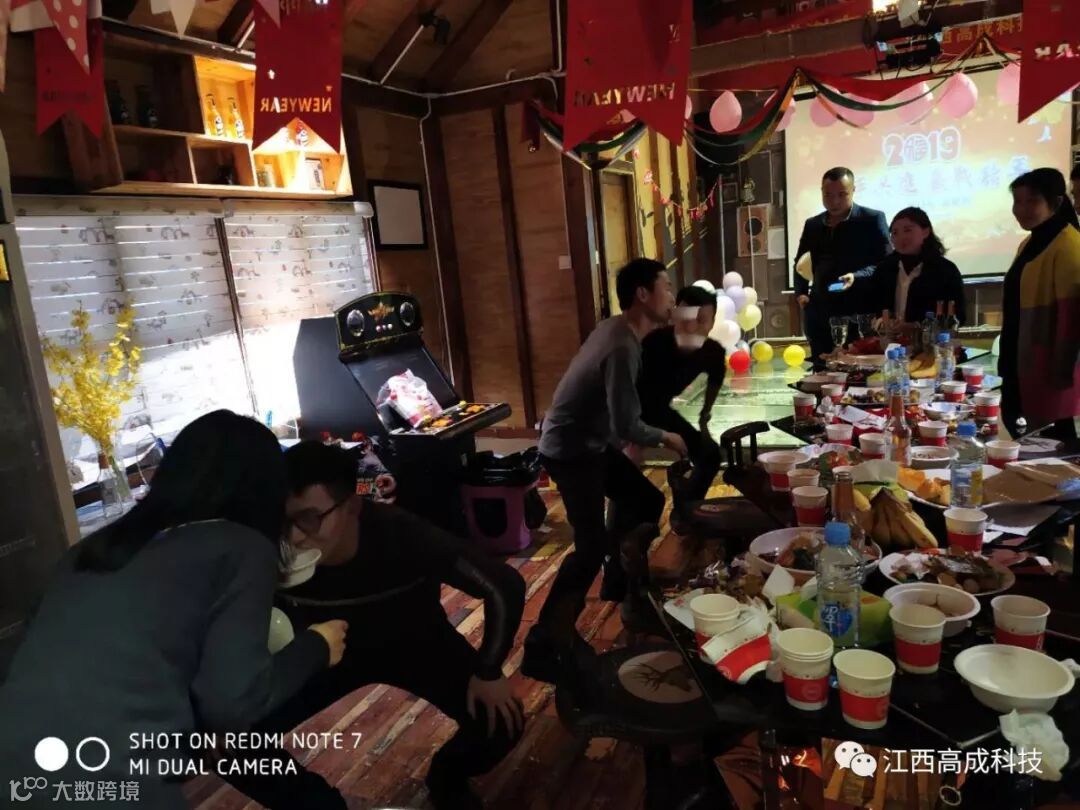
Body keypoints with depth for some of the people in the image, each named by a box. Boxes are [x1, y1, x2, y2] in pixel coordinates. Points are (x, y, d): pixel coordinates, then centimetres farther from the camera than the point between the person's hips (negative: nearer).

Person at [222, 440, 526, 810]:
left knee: (500, 722, -18)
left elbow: (505, 586, -26)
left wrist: (488, 673, -22)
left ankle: (448, 776, 18)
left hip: (414, 642, -1)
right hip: (324, 651, 1)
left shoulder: (403, 535, -37)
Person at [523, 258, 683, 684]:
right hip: (569, 450, -10)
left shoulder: (619, 330, 4)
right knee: (592, 547, -11)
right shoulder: (622, 348, -27)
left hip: (589, 441, 10)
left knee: (646, 501, 18)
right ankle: (545, 644, -2)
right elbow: (626, 427, -27)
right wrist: (665, 437, -9)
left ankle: (619, 581, 36)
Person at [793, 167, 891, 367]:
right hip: (821, 314, 5)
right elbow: (800, 262, 23)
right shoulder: (812, 224, 15)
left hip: (860, 313, -4)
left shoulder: (872, 219, 0)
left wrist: (856, 276, -20)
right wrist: (800, 293, 6)